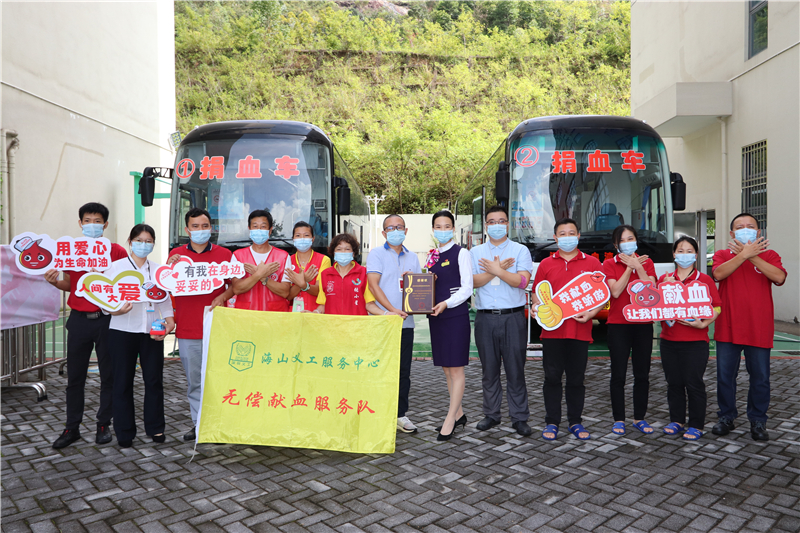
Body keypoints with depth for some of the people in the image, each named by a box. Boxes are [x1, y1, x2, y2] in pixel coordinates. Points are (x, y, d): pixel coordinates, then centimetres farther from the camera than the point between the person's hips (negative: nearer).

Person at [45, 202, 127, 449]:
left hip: (106, 319, -2)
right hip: (79, 319, 2)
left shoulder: (117, 251, -2)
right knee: (75, 376, 7)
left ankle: (104, 424, 19)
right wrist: (54, 281, -7)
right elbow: (69, 285, 14)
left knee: (109, 375, 5)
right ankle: (72, 427, 19)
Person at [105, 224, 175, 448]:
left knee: (154, 379, 4)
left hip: (152, 332, 2)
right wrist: (116, 310, -22)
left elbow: (165, 300, 13)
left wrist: (168, 322, -3)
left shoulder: (158, 270, 12)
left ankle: (156, 428, 18)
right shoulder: (116, 266, 2)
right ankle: (124, 432, 17)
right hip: (123, 331, -2)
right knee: (123, 381, 4)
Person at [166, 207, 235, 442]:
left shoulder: (224, 254, 5)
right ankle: (198, 422, 21)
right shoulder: (176, 254, 8)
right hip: (187, 329, 2)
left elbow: (235, 283, 6)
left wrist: (223, 297, -13)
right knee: (193, 379, 9)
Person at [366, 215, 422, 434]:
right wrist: (391, 310, -18)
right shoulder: (376, 254, 3)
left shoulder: (412, 258, 18)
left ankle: (400, 414, 17)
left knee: (403, 371, 8)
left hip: (405, 322, 4)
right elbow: (373, 285, -8)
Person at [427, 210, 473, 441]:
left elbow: (467, 288, -10)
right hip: (436, 317, 7)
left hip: (456, 316, -7)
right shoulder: (432, 256, 14)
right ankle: (459, 414, 24)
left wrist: (446, 303, -21)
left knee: (456, 369, -2)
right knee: (446, 368, 12)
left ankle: (450, 419, 4)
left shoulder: (461, 253, -4)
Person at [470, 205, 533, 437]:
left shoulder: (520, 250, 5)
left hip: (513, 317, -2)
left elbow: (522, 281, -10)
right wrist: (498, 270, -11)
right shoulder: (475, 252, 11)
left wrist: (496, 270, -12)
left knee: (515, 370, 1)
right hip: (485, 318, 2)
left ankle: (519, 418, 12)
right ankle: (491, 415, 22)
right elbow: (472, 281, -4)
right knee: (489, 370, 10)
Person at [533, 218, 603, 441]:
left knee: (576, 379, 9)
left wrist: (591, 313, -10)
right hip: (552, 330, 0)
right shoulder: (546, 264, 8)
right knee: (552, 377, 6)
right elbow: (537, 293, 11)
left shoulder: (592, 263, 6)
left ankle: (575, 422, 23)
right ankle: (551, 422, 17)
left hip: (580, 331, 0)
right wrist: (541, 310, -9)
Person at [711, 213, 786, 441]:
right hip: (728, 329, 0)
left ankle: (758, 421, 23)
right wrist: (744, 253, -21)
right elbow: (718, 273, -17)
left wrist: (751, 255, -19)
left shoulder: (769, 255, 5)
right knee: (725, 376, 8)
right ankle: (726, 417, 23)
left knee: (760, 378, 8)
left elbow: (779, 277, -16)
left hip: (759, 330, 0)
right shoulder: (722, 255, 5)